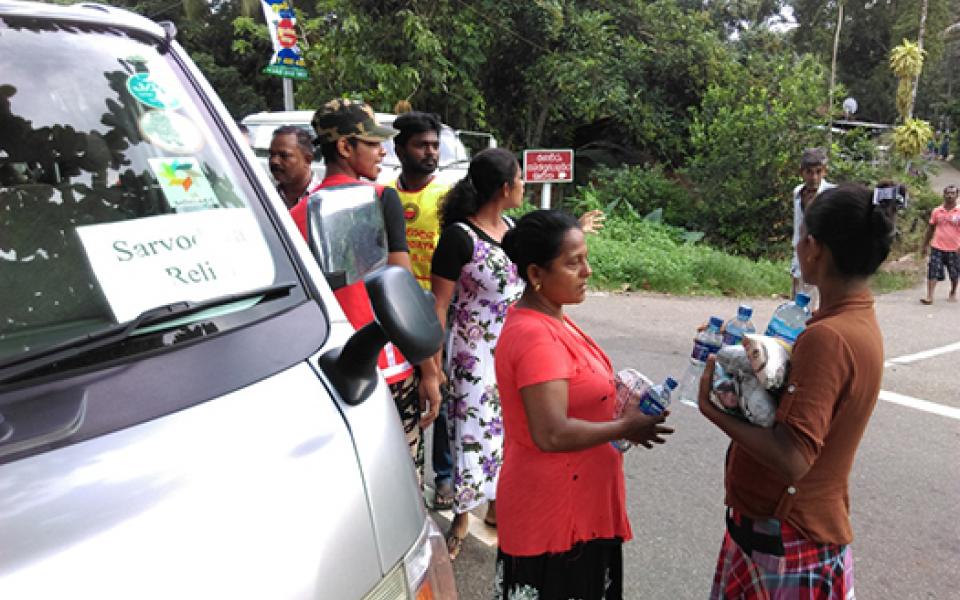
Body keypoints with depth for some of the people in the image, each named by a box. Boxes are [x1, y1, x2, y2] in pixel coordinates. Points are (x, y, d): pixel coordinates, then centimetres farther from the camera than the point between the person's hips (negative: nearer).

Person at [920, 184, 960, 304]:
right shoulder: (936, 211, 4)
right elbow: (930, 229, 11)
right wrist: (924, 246, 10)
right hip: (937, 248, 1)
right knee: (933, 272, -7)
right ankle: (929, 297, -8)